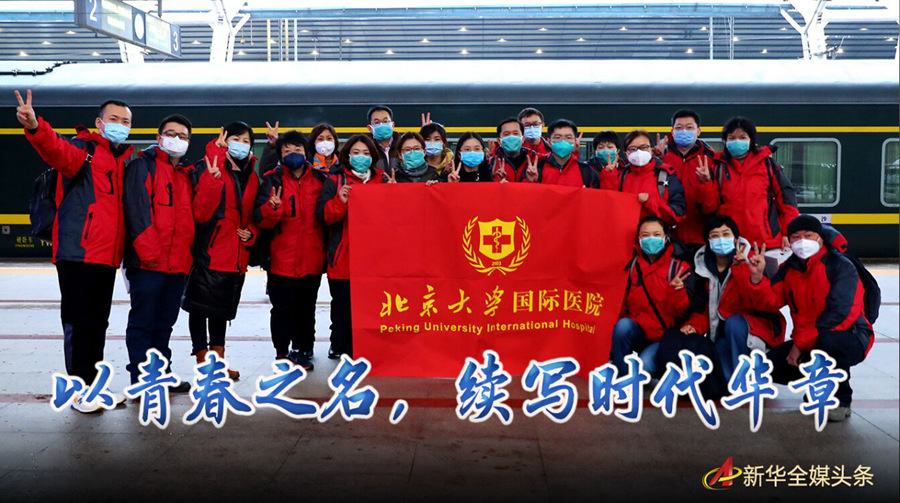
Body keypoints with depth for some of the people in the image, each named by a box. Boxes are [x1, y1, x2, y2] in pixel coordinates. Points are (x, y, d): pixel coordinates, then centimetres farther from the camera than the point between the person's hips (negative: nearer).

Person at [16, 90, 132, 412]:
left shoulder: (128, 161, 17)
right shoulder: (84, 149, -4)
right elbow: (58, 151, -27)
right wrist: (35, 128, -47)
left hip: (107, 255, 7)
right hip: (78, 253, -7)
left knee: (98, 323, 15)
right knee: (79, 323, -1)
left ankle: (95, 384, 26)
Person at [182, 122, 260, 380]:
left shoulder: (252, 176, 13)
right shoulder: (208, 168, -5)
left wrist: (251, 232, 3)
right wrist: (211, 180, -29)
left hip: (236, 256, 6)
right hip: (209, 252, -6)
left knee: (222, 310, 15)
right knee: (200, 308, 1)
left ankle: (218, 361, 25)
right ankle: (203, 361, 12)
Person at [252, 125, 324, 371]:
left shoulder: (319, 179, 8)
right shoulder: (272, 180, 0)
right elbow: (260, 219, -10)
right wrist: (273, 207, -27)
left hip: (312, 259, 3)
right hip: (281, 259, -2)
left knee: (306, 309, 12)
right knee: (282, 309, 4)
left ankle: (302, 350, 26)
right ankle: (282, 353, 18)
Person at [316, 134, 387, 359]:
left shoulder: (383, 181, 15)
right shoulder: (335, 182, 9)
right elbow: (323, 215, -2)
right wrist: (340, 201, -18)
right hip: (343, 256, -1)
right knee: (343, 305, 1)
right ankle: (341, 348, 13)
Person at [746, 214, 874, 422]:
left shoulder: (841, 266, -14)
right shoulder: (789, 269, 8)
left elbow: (838, 314, -24)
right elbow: (771, 301, -2)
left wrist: (801, 343, -24)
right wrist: (757, 277, -21)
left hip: (849, 337, -6)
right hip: (808, 343, 6)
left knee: (828, 341, -41)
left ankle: (841, 401, -13)